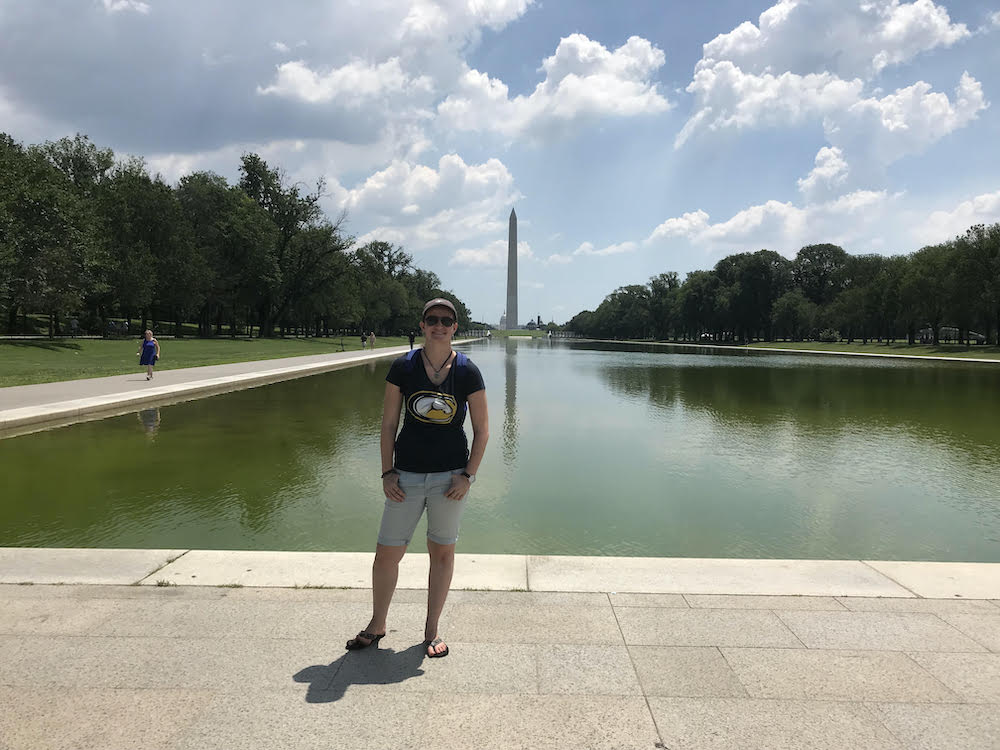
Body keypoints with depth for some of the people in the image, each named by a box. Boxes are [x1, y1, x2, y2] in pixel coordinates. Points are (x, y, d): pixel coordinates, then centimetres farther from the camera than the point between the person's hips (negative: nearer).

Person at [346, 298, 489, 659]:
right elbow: (388, 423, 2)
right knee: (386, 553, 5)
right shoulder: (403, 367, -2)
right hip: (407, 476, 1)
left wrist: (468, 475, -6)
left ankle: (431, 630, 28)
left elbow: (482, 430, 1)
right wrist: (387, 472, -3)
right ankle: (377, 625, 29)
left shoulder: (467, 372, -3)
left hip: (450, 476, 0)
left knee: (442, 552, 10)